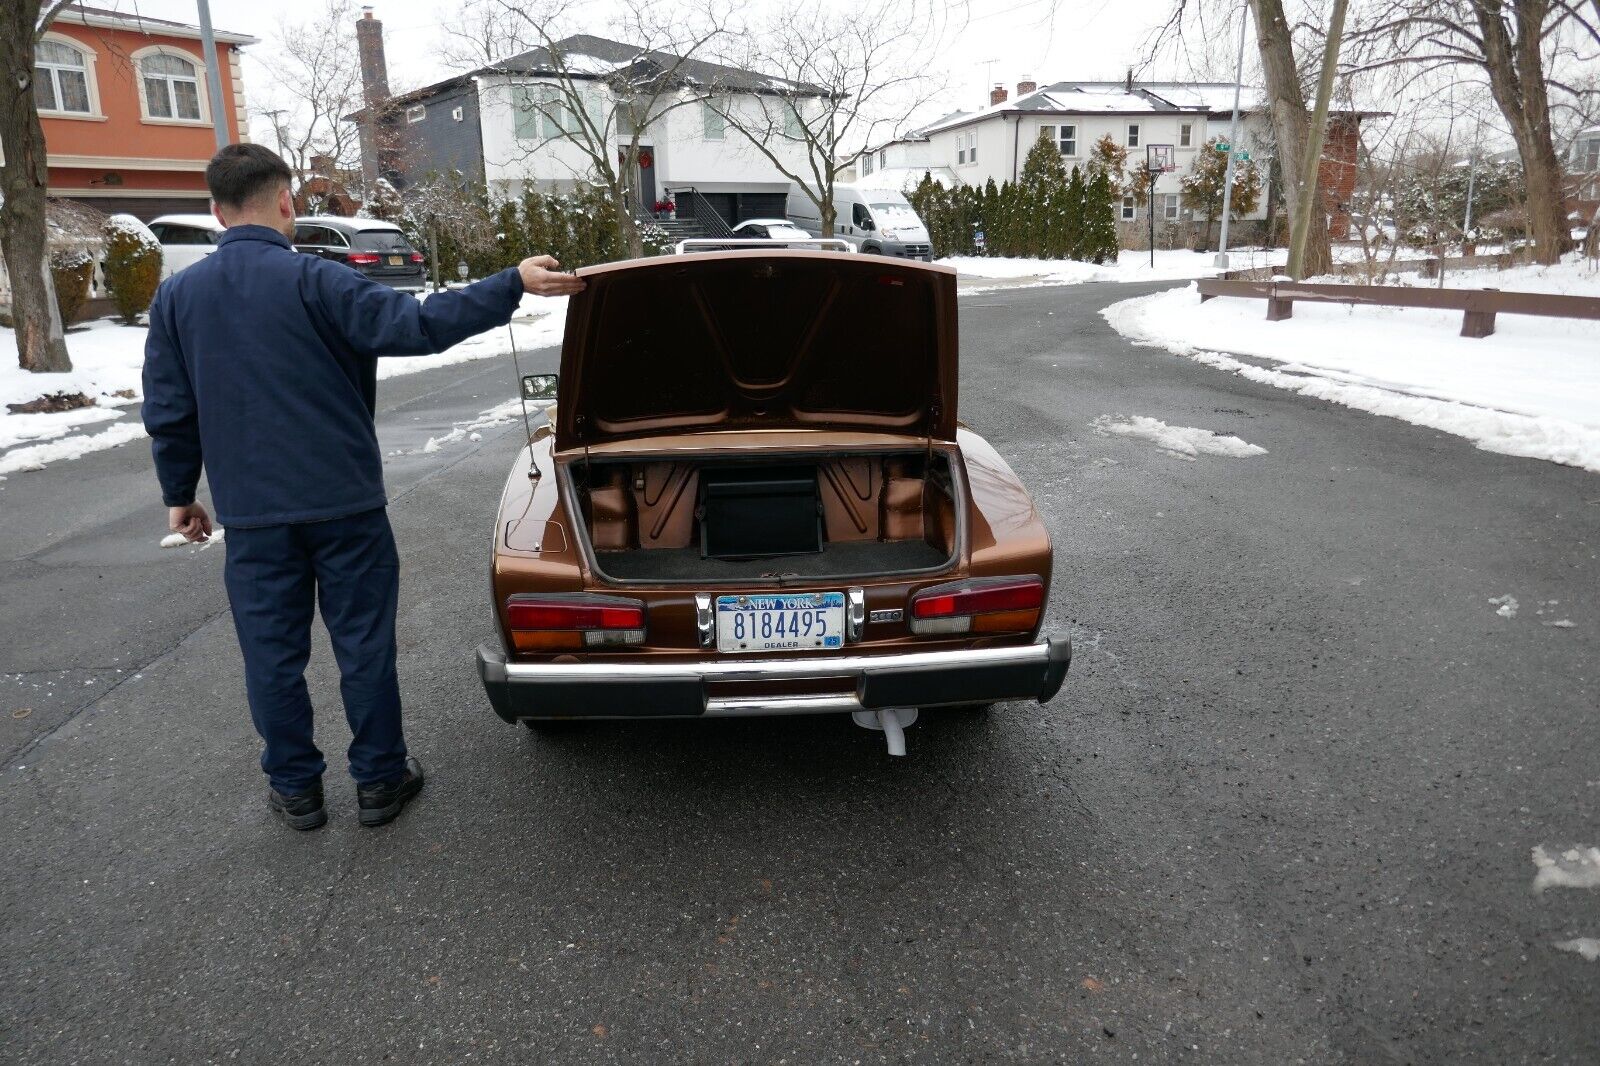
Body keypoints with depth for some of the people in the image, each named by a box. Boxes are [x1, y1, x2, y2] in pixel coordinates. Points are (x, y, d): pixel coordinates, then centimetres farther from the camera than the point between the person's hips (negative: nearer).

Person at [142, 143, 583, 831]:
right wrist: (514, 284, -20)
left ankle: (295, 789, 25)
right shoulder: (312, 280, -10)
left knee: (273, 656, 13)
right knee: (364, 645, 9)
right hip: (344, 504, -3)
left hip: (251, 514, 3)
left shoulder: (175, 297, 4)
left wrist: (179, 495, 19)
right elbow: (415, 325, -21)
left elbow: (167, 412, 7)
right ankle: (380, 780, 21)